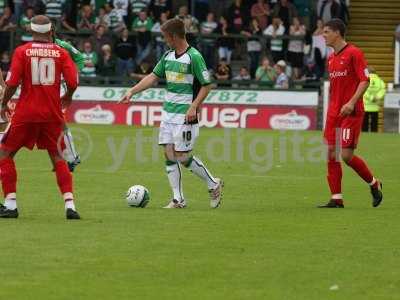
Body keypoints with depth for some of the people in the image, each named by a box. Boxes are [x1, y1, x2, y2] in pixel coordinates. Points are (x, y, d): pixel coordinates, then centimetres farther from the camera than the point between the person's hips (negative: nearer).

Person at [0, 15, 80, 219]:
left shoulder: (22, 51, -3)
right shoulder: (60, 52, 1)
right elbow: (73, 81, -6)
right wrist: (68, 97, 15)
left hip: (26, 112, -2)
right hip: (52, 113, 2)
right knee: (57, 157, 14)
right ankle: (70, 205, 0)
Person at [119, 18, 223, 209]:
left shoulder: (193, 57, -13)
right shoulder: (168, 56, 10)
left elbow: (206, 85, -11)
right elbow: (153, 77, 18)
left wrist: (194, 107, -19)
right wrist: (132, 92, 11)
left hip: (185, 115, -8)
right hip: (168, 113, 8)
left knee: (182, 156, -6)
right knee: (169, 154, 3)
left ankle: (213, 185, 13)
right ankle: (178, 199, 8)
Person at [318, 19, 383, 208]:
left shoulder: (353, 53, -8)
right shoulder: (331, 58, 16)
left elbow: (365, 81, -13)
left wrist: (352, 102, -23)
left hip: (351, 112, -8)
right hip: (334, 113, 8)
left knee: (347, 155, -12)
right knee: (331, 154, -1)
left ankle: (374, 184, 11)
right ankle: (336, 198, 2)